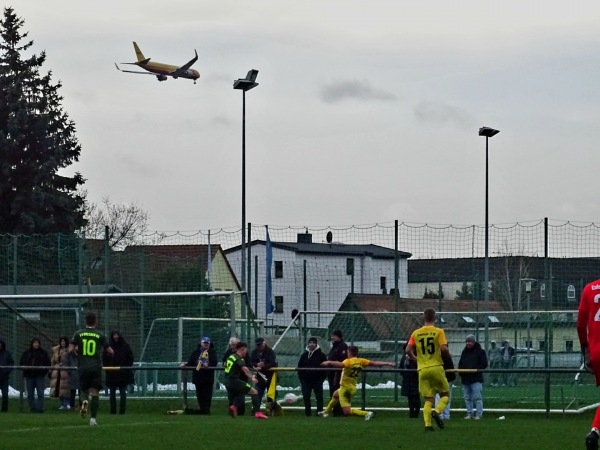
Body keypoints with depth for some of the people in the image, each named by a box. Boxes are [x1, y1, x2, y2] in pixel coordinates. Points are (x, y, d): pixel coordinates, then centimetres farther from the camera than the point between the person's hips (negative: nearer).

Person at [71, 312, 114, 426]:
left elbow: (70, 349, -2)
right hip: (96, 367, -1)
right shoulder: (100, 335, 1)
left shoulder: (78, 334, 3)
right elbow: (110, 351, 1)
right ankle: (93, 418, -6)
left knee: (84, 390, 16)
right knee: (95, 393, 2)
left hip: (83, 367, 1)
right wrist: (112, 353, 23)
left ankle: (84, 401, -18)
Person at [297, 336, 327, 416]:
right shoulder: (304, 355, 10)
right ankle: (307, 412, 10)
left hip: (317, 380, -3)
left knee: (319, 397, -2)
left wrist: (322, 378, -8)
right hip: (306, 380, 3)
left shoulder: (321, 355, 0)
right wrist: (301, 378, 3)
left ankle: (320, 412, 1)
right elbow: (300, 367, 12)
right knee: (306, 397, 1)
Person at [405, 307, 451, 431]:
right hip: (436, 367, -3)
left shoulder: (416, 333, 5)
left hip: (422, 369, 3)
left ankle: (427, 424, -8)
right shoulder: (438, 332, -4)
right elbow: (444, 349, -15)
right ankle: (437, 412, -15)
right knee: (445, 394, 12)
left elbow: (408, 350, -1)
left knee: (428, 399, 7)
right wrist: (448, 354, 7)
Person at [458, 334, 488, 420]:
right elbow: (460, 364, 23)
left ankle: (479, 414, -8)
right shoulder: (464, 352, 17)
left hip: (476, 379, -7)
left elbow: (484, 364, -6)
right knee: (467, 398, 9)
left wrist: (475, 369, -15)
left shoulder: (480, 351, -1)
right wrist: (461, 371, 3)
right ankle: (469, 413, 15)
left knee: (477, 397, -9)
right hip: (465, 378, 7)